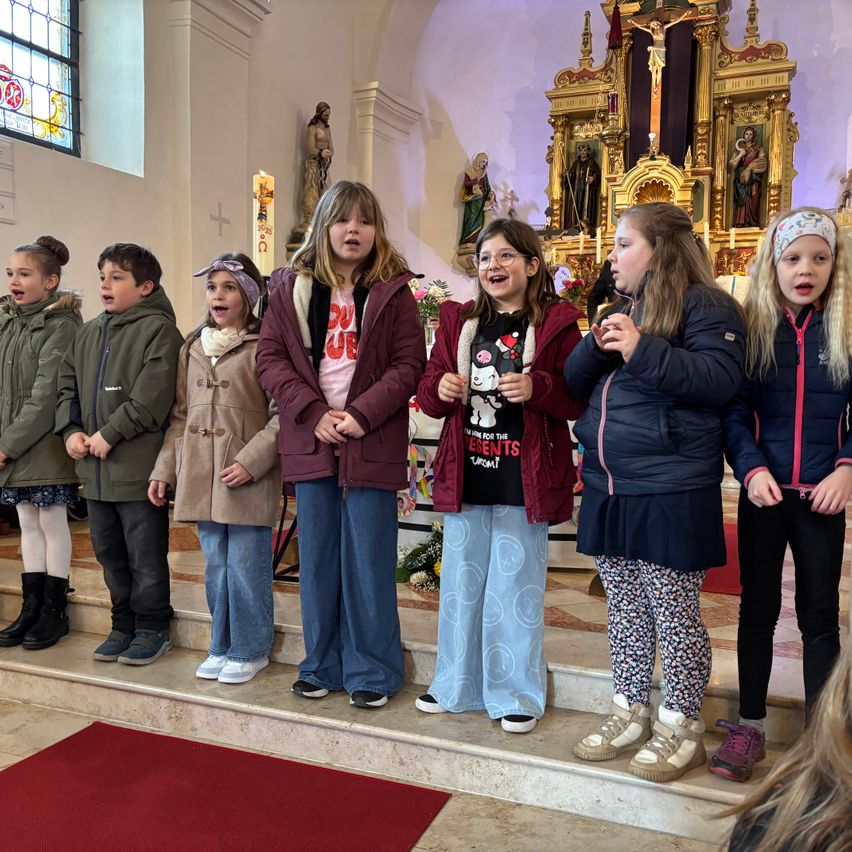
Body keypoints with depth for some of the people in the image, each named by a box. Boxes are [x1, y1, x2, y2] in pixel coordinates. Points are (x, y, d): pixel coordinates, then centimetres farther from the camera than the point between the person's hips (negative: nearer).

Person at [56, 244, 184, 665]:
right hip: (95, 468, 8)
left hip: (138, 467, -8)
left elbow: (151, 398, -19)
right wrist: (71, 430, 0)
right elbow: (67, 385, 16)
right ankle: (124, 625, 31)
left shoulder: (158, 329, -9)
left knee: (145, 556, 3)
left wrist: (109, 434, -17)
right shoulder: (88, 332, 15)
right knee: (109, 552, 17)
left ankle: (151, 627, 19)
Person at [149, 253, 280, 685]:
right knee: (215, 568, 15)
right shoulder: (192, 349, 14)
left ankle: (249, 651, 19)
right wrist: (164, 469, 12)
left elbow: (282, 415, -11)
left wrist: (250, 462, -18)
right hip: (201, 479, 6)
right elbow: (179, 417, 17)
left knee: (245, 568, 1)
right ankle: (222, 646, 30)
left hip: (248, 480, -6)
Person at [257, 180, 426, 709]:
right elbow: (270, 357, 3)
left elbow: (409, 365, -4)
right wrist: (314, 413, -10)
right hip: (311, 443, 3)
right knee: (317, 560, 11)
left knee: (368, 562, 2)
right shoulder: (292, 287, 8)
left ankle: (371, 671, 17)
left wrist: (362, 414, -15)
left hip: (371, 445, -2)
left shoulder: (393, 291, 3)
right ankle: (322, 665, 25)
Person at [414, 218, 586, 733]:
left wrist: (537, 388, -23)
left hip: (523, 482, -4)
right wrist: (440, 389, -10)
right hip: (465, 477, 5)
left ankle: (517, 694, 22)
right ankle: (458, 686, 30)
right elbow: (429, 394, 12)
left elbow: (579, 401, -6)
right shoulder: (459, 322, 11)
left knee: (515, 587, 4)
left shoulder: (556, 324, -3)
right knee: (461, 583, 14)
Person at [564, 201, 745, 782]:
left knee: (673, 609, 3)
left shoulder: (703, 304, -6)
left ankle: (682, 725, 19)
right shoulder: (620, 308, 18)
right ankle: (631, 712, 29)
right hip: (610, 487, 8)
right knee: (625, 605, 15)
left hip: (673, 491, -8)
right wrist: (597, 345, -6)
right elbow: (575, 379, 15)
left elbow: (722, 378, -19)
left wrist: (642, 350, -23)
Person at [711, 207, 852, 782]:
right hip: (763, 493, 0)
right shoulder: (751, 328, 0)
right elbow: (733, 410, -4)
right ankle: (750, 725, 23)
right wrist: (751, 469, -17)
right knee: (758, 607, 10)